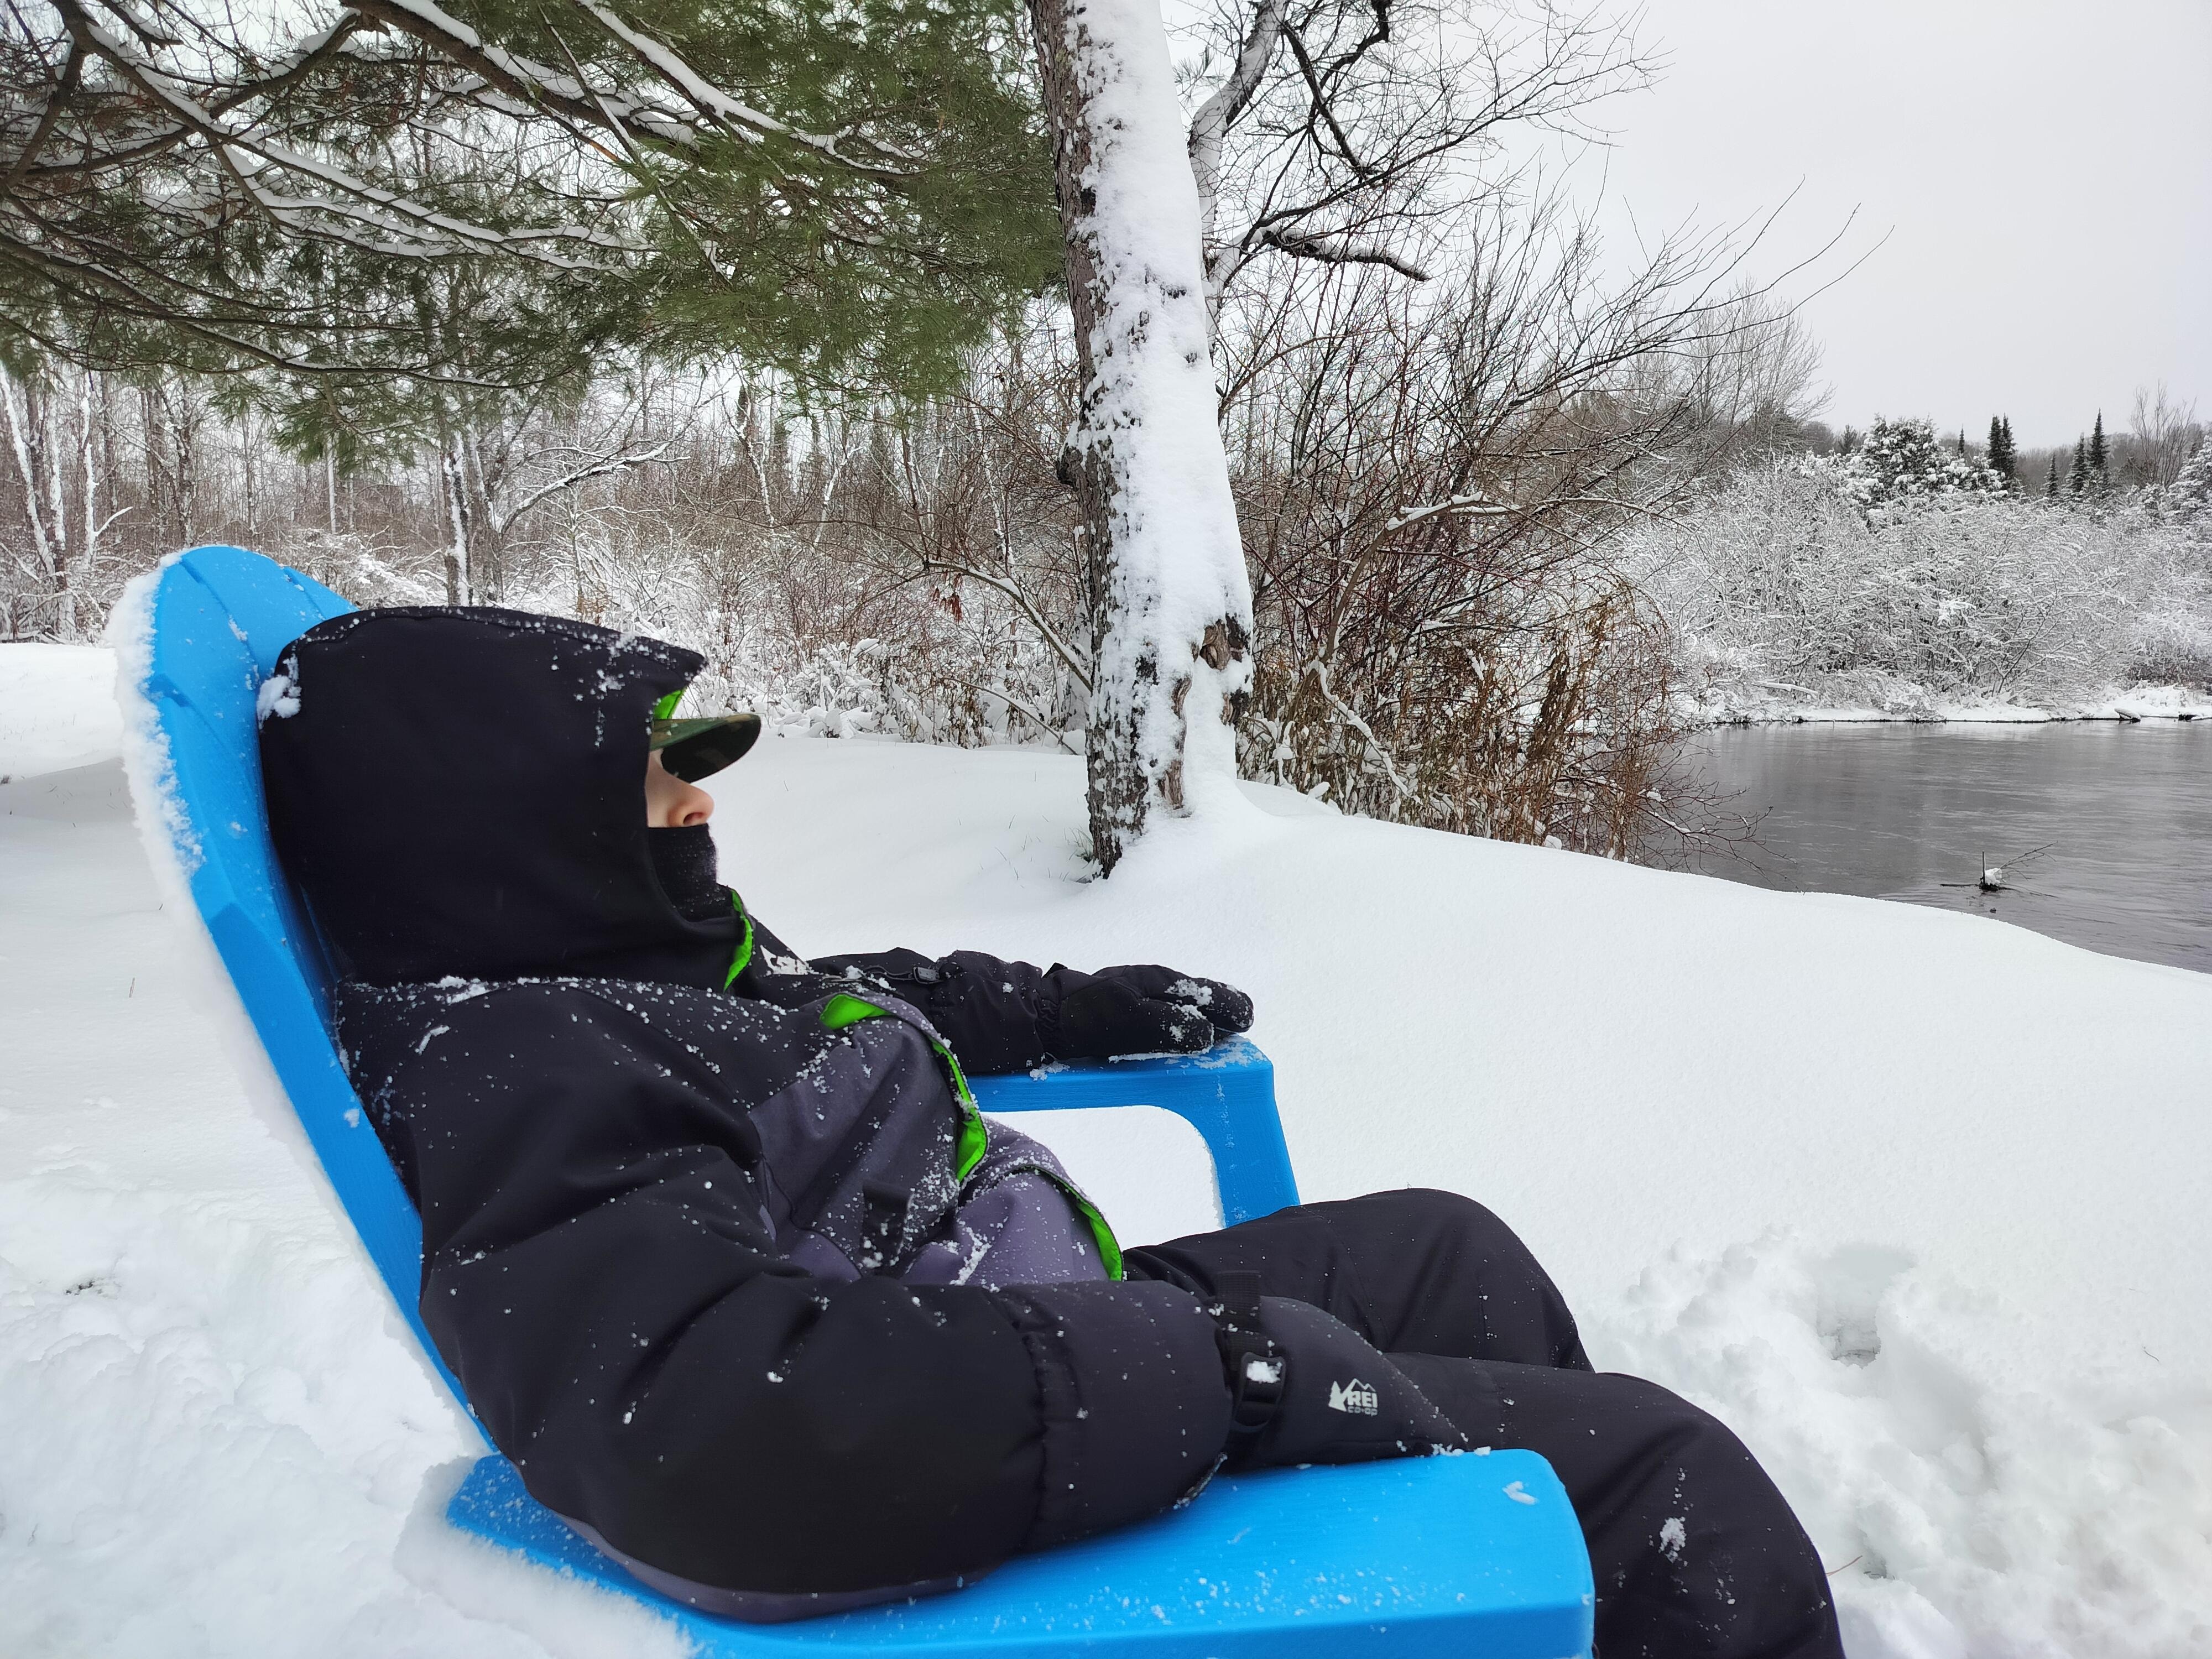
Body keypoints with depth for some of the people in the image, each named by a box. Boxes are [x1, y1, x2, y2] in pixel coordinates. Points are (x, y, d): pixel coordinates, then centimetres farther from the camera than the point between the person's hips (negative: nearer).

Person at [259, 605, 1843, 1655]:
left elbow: (845, 1012, 26)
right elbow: (733, 1440, -43)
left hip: (1066, 1337, 10)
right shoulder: (520, 1081, -27)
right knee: (1665, 1481, -7)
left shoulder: (607, 966, 5)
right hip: (1033, 1496, -10)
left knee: (1446, 1250, 22)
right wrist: (1231, 1363, -37)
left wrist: (1090, 1005, 26)